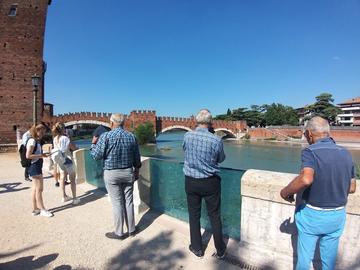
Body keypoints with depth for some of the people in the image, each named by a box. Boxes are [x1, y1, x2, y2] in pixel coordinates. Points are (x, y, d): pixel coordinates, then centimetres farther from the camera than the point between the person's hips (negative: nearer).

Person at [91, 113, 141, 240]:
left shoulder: (106, 136, -12)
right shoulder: (131, 136, 0)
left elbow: (96, 155, -8)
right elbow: (137, 158, 5)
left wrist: (93, 143, 9)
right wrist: (137, 170, 18)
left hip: (111, 174, -3)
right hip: (128, 172, 3)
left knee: (117, 203, 6)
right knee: (128, 201, 13)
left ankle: (119, 232, 20)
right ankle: (131, 229, 26)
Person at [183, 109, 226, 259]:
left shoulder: (187, 136, -11)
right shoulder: (216, 140, -16)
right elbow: (221, 159, 0)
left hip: (191, 181, 2)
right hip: (210, 182, -1)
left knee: (194, 215, 16)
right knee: (214, 216, 14)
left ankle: (197, 248, 32)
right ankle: (220, 250, 30)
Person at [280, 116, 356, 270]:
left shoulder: (310, 151, -20)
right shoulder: (346, 153, -2)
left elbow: (306, 179, -37)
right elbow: (352, 188, 5)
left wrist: (286, 192, -21)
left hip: (313, 214, -5)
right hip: (338, 215, 5)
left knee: (304, 258, 17)